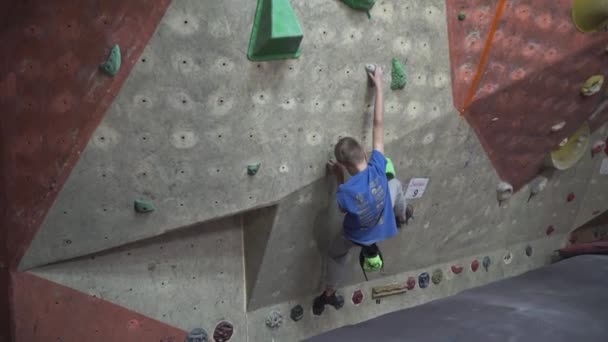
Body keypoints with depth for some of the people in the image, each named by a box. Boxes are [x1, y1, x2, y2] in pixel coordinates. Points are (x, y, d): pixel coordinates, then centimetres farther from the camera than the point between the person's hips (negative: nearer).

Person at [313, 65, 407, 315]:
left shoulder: (345, 191, -38)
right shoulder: (377, 167, -33)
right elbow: (378, 124, -27)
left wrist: (339, 177, -10)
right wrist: (378, 85, -21)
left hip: (357, 236, -2)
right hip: (382, 226, 2)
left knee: (336, 254, 32)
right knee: (395, 185, 28)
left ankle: (329, 295, 49)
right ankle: (401, 217, 56)